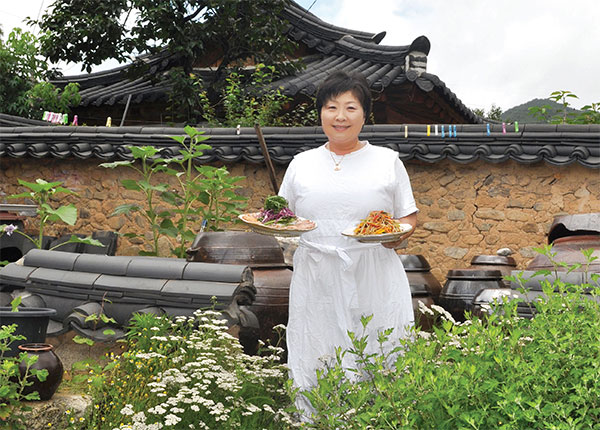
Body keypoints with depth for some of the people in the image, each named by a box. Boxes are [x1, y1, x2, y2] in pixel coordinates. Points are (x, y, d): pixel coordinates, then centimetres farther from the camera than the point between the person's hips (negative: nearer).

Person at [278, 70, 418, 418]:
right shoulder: (302, 163, 13)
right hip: (317, 282, 2)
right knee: (318, 376, 3)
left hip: (374, 283, -1)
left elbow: (410, 217, 10)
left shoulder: (387, 160, 8)